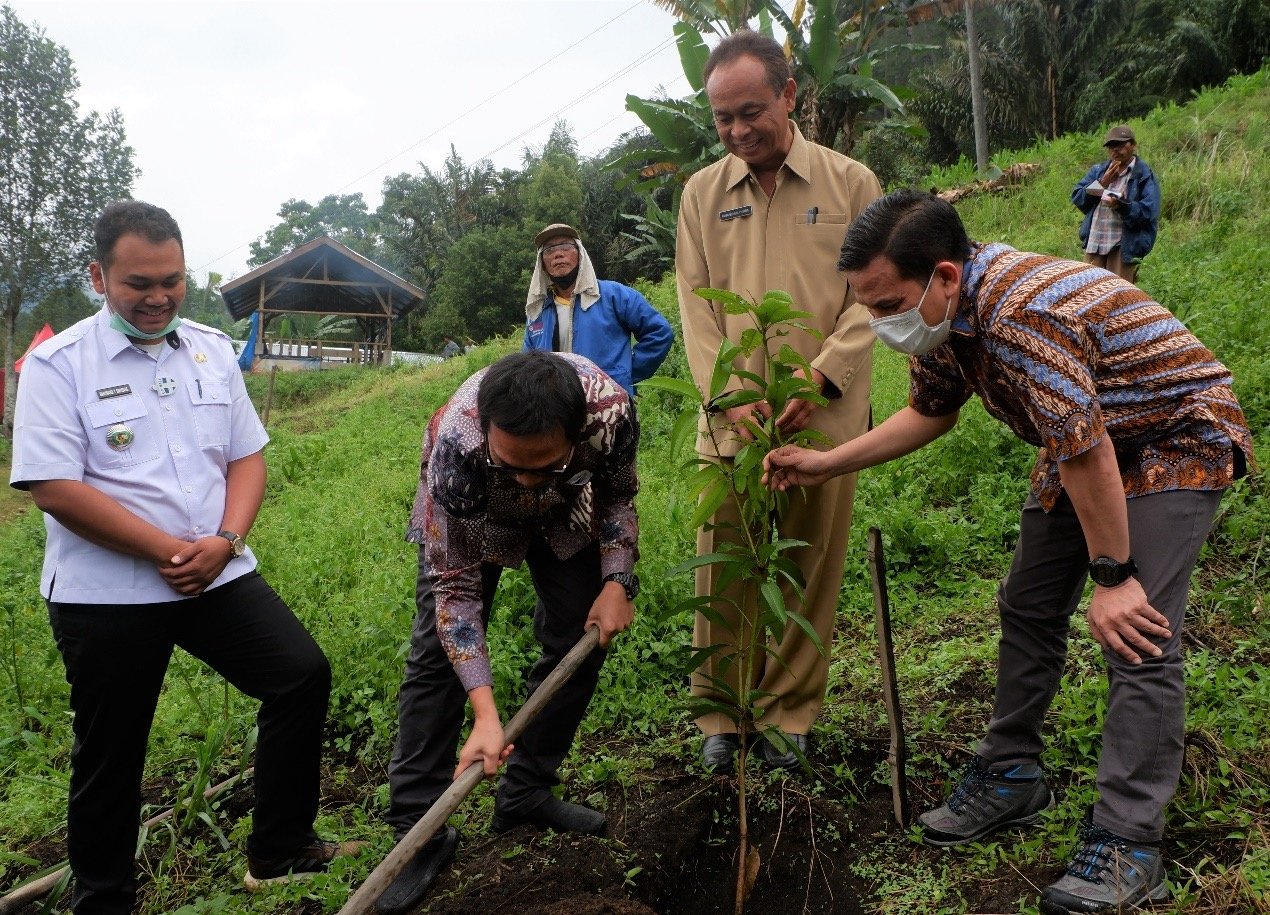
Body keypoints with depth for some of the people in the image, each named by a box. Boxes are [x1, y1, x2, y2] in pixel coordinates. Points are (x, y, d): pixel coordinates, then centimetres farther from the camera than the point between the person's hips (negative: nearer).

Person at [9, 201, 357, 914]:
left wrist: (225, 542, -11)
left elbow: (247, 457, 8)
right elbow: (55, 487, -15)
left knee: (304, 675, -4)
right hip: (106, 594, -4)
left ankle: (278, 853, 13)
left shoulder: (213, 351, 7)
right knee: (111, 755, 8)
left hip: (219, 577, 4)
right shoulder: (59, 364, -7)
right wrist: (172, 552, -17)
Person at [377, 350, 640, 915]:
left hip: (564, 512, 3)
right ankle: (418, 829, -1)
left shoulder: (610, 409, -39)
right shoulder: (455, 444, -44)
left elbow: (618, 496, -12)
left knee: (581, 640, 0)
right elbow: (454, 585, -34)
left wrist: (617, 580, -22)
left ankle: (526, 794, 16)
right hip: (466, 514, -3)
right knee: (438, 651, -12)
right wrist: (485, 714, -38)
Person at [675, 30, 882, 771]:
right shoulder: (703, 192, 8)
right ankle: (722, 712, 20)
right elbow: (695, 304, 5)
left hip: (824, 416, -1)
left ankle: (791, 715, 22)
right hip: (732, 417, 1)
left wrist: (818, 379, -13)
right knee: (724, 570, 4)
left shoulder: (851, 183, 2)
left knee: (811, 571, 6)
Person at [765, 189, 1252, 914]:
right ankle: (1011, 779, 23)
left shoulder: (1021, 313, -37)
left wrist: (1114, 576, -24)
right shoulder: (949, 309, -7)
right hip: (1089, 447, 9)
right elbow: (930, 412, 9)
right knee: (1029, 608, 9)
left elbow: (1088, 450, -33)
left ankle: (1127, 848, -10)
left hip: (1177, 440, -9)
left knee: (1138, 636, -17)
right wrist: (825, 465, 3)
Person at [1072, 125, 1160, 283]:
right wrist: (1102, 184, -8)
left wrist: (1121, 206, -28)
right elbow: (1076, 197, 6)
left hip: (1124, 246, -5)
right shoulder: (1097, 171, 15)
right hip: (1094, 241, 5)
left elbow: (1149, 211, -12)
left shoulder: (1144, 175, -1)